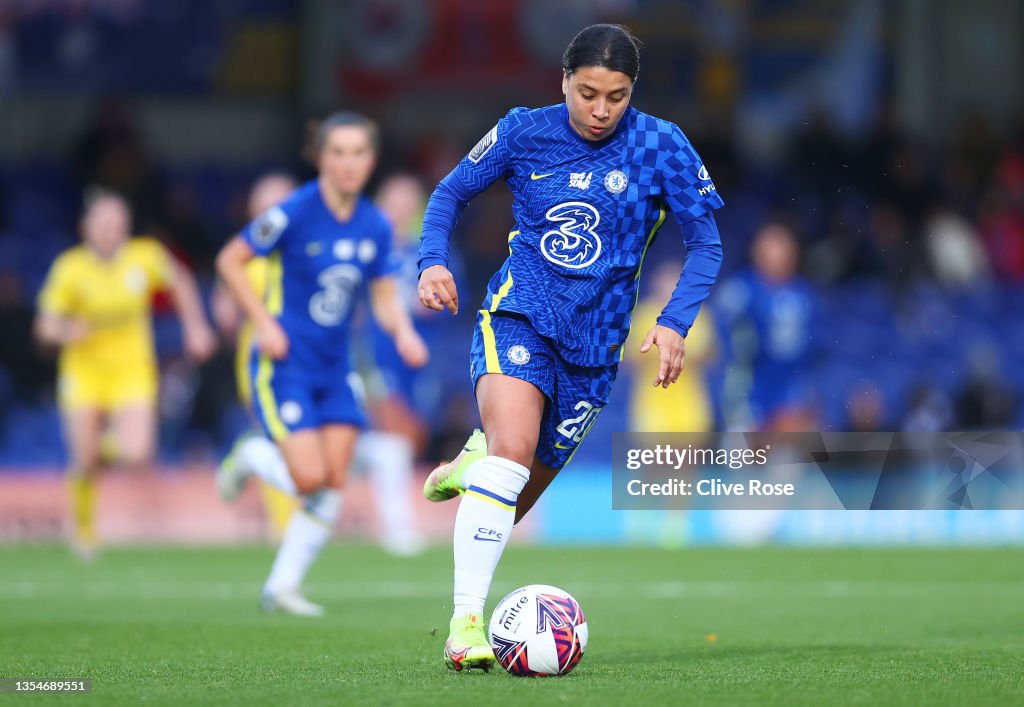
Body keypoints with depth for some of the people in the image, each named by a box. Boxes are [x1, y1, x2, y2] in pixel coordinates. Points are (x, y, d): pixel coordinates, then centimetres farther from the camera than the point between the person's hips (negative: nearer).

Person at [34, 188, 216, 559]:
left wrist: (195, 328, 7)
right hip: (84, 372, -1)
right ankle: (82, 523, 29)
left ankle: (109, 447, 22)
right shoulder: (70, 268, -12)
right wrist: (65, 331, -30)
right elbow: (47, 326, -8)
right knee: (85, 461, -4)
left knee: (137, 455, -17)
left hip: (132, 372, 1)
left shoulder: (146, 257, -9)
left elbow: (180, 283, 11)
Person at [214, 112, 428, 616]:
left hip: (334, 367, 6)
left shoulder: (375, 227, 1)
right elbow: (230, 261, -7)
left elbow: (385, 297, 9)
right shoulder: (295, 213, -15)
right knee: (310, 477, -15)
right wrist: (264, 323, -15)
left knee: (333, 486, 0)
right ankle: (249, 461, 18)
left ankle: (282, 587, 12)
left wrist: (403, 332, -12)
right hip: (284, 363, -6)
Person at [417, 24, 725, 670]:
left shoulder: (661, 146, -4)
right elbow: (453, 191, 12)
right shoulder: (525, 133, -2)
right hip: (518, 317, -2)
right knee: (513, 447, -30)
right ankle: (466, 623, -30)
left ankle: (472, 465, 45)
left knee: (511, 504, 8)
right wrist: (434, 261, -6)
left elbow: (707, 243, 1)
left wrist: (675, 323, -13)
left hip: (594, 344, 2)